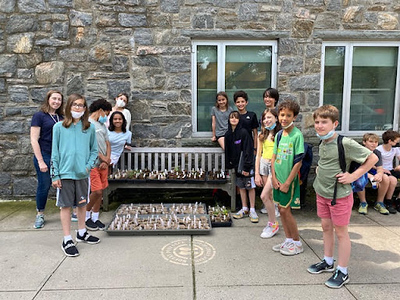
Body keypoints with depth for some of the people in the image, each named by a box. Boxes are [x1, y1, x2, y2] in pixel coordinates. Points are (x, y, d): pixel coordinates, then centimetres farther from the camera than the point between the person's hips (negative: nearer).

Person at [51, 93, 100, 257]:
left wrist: (89, 165, -7)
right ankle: (67, 240, 14)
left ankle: (82, 233, 33)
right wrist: (55, 175, -4)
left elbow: (94, 150, 9)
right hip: (65, 173, -2)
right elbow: (55, 152, -1)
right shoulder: (59, 127, -1)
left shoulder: (90, 128, 3)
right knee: (66, 205, 4)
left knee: (82, 203, 15)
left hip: (82, 173, 2)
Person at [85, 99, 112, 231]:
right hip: (93, 163, -7)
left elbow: (107, 144, 14)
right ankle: (86, 216, 13)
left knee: (100, 191, 8)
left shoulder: (102, 126, 17)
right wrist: (104, 158, -10)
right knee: (97, 191, -9)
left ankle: (95, 218, 20)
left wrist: (107, 160, -2)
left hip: (104, 164, 7)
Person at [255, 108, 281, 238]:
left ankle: (273, 224, 9)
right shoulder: (262, 135, 9)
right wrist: (257, 174, 6)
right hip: (263, 164, 5)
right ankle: (272, 222, 22)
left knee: (264, 196, -9)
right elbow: (258, 155, 10)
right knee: (270, 196, 11)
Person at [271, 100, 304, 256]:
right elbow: (274, 157, 9)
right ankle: (288, 240, 27)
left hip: (289, 179, -6)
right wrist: (274, 177, -2)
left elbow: (298, 162, -15)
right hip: (278, 179, 6)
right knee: (282, 209, 12)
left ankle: (297, 243, 15)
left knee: (285, 210, -2)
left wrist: (287, 182, -15)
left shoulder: (297, 135, -14)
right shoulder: (279, 134, 6)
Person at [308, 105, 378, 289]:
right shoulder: (322, 143, 3)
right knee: (326, 227, 18)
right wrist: (320, 171, 8)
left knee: (341, 232, 5)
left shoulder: (345, 143, -20)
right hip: (322, 192, 7)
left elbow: (372, 158, -16)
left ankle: (342, 272, 19)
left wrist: (353, 176, -18)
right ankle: (328, 263, 36)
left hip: (340, 195, -7)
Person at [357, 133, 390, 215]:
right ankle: (363, 203, -14)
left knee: (385, 178, -22)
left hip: (372, 172, 5)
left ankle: (379, 203, -4)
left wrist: (379, 174, -38)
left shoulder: (377, 153, -5)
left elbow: (380, 168, -11)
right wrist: (370, 176, -41)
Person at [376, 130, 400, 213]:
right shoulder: (378, 150, -13)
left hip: (391, 170, 6)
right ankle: (388, 202, -16)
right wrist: (382, 169, -23)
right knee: (393, 179, -36)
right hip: (381, 171, -6)